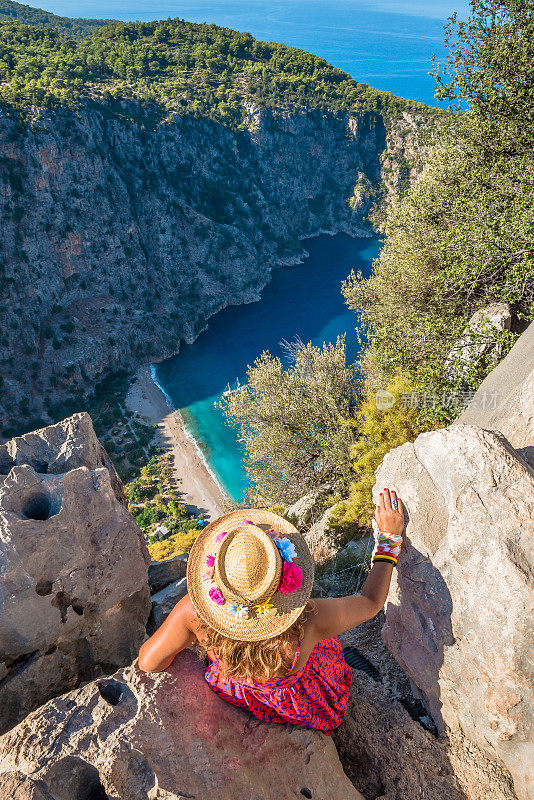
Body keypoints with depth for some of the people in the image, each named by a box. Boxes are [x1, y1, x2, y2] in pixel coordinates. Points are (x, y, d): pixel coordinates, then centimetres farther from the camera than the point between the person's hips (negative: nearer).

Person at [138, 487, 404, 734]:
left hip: (229, 697, 2)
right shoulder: (309, 622, -43)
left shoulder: (193, 611, -40)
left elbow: (147, 662, -20)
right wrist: (390, 536, -14)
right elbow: (370, 602, -23)